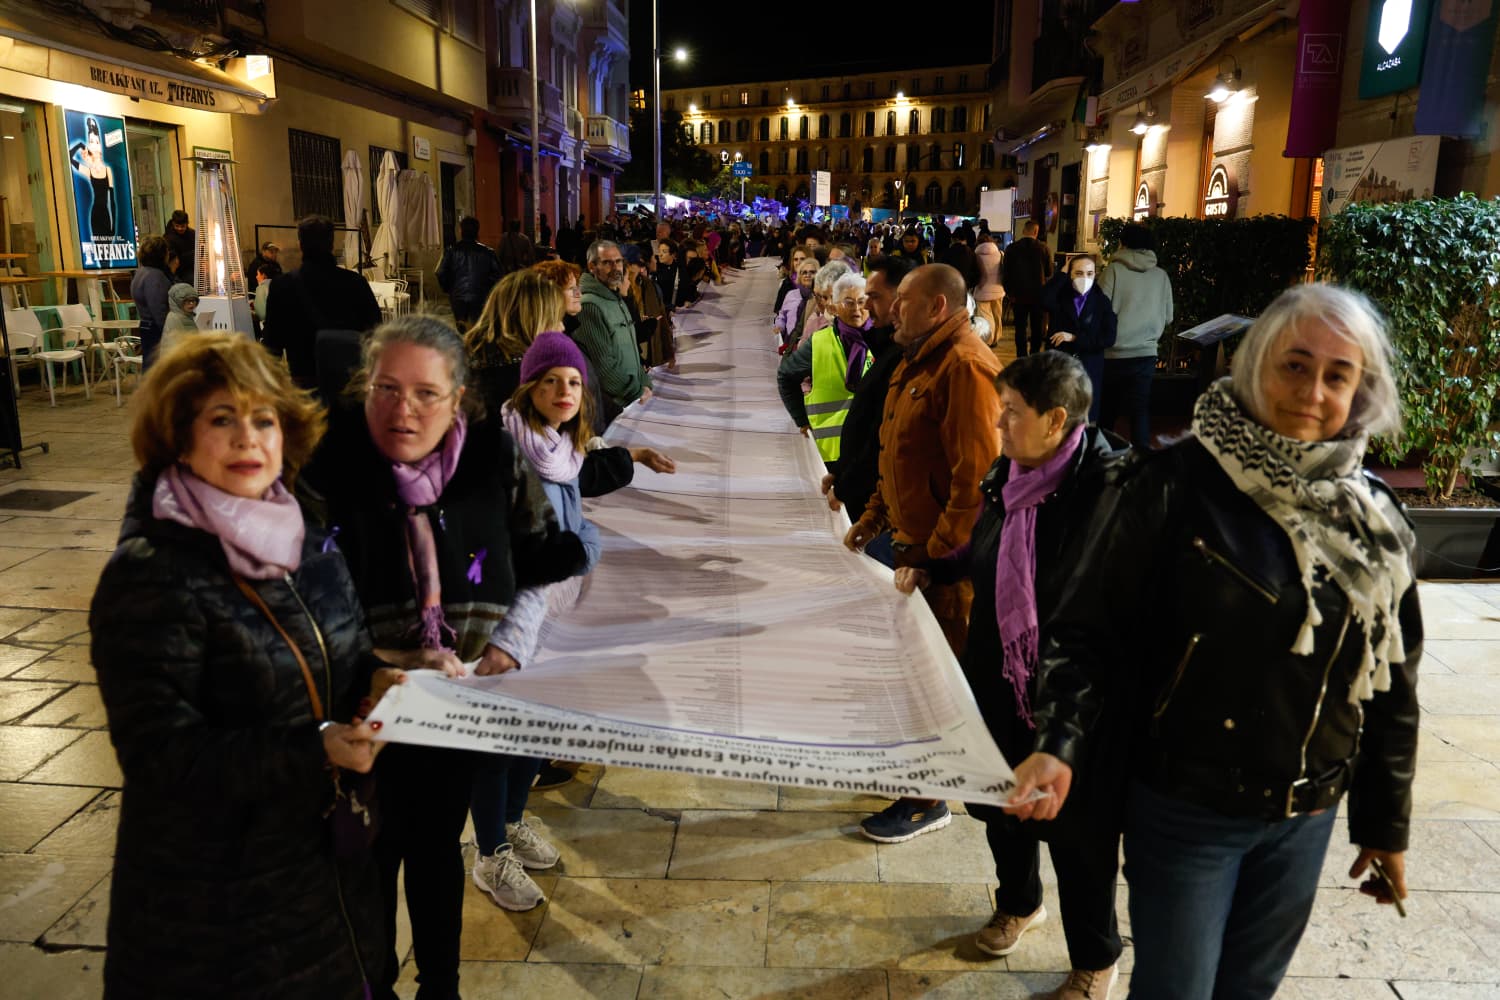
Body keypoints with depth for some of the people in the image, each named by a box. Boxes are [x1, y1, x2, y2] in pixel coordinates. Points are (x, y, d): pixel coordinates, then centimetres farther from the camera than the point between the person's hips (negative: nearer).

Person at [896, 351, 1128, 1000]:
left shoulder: (1108, 488, -23)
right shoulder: (1008, 475, -1)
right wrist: (930, 572, 7)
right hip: (999, 677, 7)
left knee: (1077, 829, 11)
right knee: (1003, 801, 24)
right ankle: (1020, 904, 55)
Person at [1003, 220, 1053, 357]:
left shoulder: (1011, 248, -5)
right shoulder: (1042, 247, -7)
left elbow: (1005, 273, -2)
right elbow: (1049, 272, 0)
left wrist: (1009, 292, 8)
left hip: (1018, 295, 0)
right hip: (1038, 294, 0)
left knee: (1020, 328, 5)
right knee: (1037, 328, 9)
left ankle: (1022, 358, 3)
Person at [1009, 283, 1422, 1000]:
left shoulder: (1374, 518, 1)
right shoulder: (1176, 484, -15)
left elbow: (1392, 681, 8)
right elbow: (1087, 628, -13)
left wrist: (1386, 823, 13)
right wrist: (1059, 743, -27)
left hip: (1306, 819, 5)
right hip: (1185, 808, -4)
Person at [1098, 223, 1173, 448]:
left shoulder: (1115, 270, -9)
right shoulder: (1161, 276, 1)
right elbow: (1168, 317, 5)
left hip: (1114, 354, -2)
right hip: (1146, 353, 2)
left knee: (1106, 411, 14)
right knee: (1140, 411, 5)